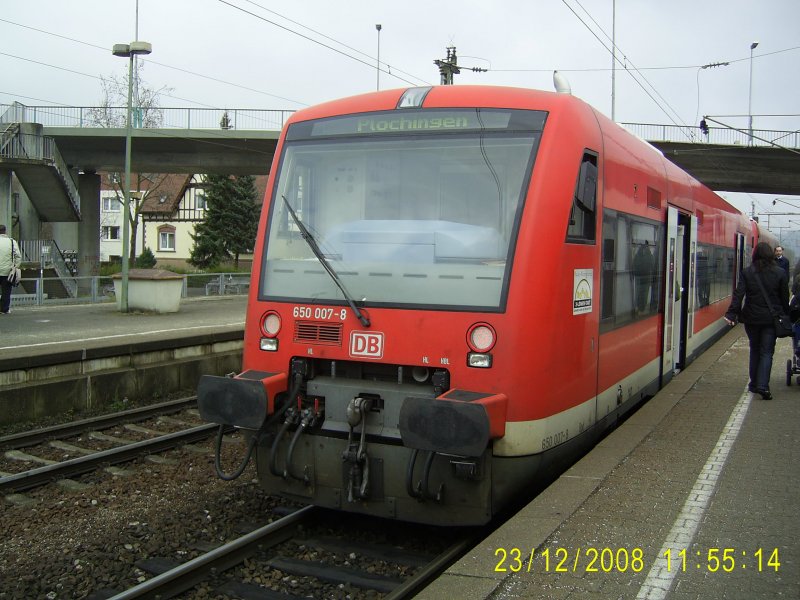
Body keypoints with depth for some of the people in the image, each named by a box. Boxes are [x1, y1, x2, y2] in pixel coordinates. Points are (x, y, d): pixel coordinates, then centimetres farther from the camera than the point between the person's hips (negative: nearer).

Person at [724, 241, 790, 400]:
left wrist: (731, 314, -14)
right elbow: (784, 297, 2)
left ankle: (754, 384, 21)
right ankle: (763, 385, -12)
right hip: (771, 319, -1)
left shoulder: (747, 273, -3)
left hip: (751, 318, 1)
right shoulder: (780, 273, -3)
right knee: (767, 352, 1)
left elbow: (738, 295, -11)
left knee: (755, 350, 16)